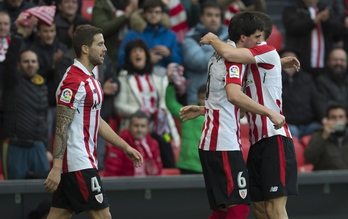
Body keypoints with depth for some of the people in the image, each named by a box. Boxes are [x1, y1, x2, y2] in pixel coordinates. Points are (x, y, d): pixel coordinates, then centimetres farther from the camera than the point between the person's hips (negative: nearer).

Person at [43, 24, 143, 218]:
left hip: (85, 159, 10)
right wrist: (56, 168, -23)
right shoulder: (74, 82, -15)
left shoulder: (90, 80, 17)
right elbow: (62, 127, -19)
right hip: (78, 164, -10)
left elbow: (97, 122, 24)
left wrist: (126, 147, 23)